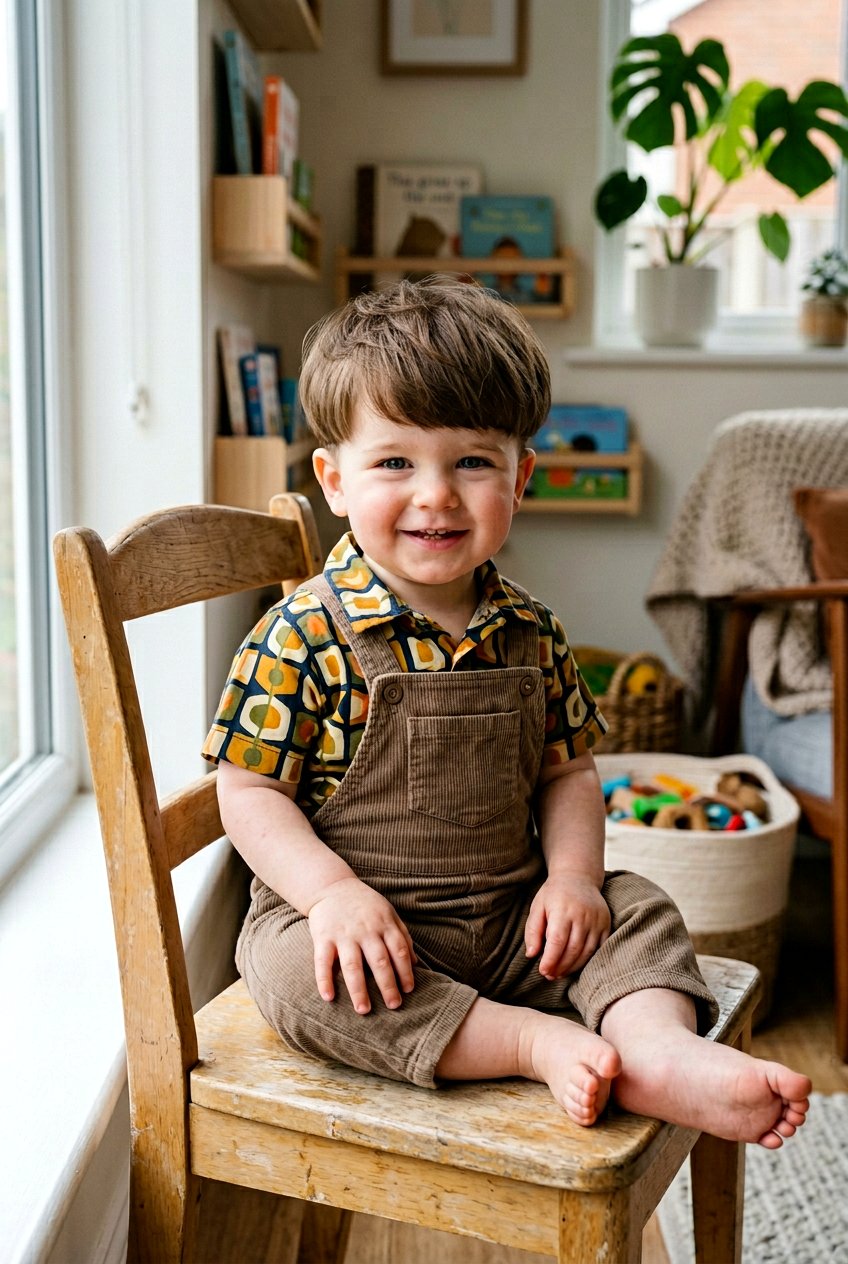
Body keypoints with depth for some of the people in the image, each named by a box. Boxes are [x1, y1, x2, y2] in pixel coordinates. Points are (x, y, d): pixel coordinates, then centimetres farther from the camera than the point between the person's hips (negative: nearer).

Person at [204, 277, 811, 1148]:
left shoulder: (530, 634, 2)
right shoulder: (305, 637, -13)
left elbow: (566, 770, 10)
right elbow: (251, 791, -11)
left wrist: (573, 873, -8)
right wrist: (335, 891, -24)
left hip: (511, 921, 5)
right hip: (363, 927, -4)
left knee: (640, 910, -7)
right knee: (294, 969, -32)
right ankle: (545, 1044, -28)